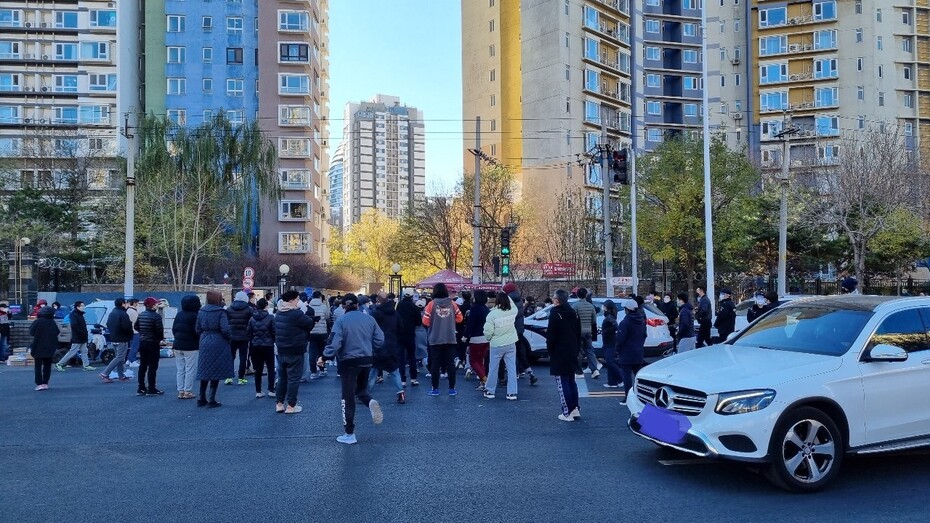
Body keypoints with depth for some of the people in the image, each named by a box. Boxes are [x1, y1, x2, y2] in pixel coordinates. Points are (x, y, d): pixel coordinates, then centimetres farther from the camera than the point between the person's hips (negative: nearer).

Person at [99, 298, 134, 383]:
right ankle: (105, 374, -9)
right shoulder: (123, 314, -18)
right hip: (122, 340, -10)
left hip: (113, 339, 10)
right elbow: (127, 327, -24)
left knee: (119, 357, 16)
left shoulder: (112, 313, 11)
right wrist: (132, 331, -5)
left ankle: (121, 376, 21)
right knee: (120, 358, -5)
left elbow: (108, 325, 17)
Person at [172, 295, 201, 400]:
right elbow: (197, 331, -18)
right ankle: (187, 391, 1)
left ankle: (180, 391, 13)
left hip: (178, 345, 7)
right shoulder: (195, 316, -15)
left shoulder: (179, 314, 8)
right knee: (190, 369, 0)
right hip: (191, 346, -7)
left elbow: (173, 329, 11)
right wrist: (199, 343, -2)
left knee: (180, 369, 12)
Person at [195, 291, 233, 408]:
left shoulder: (201, 311, 4)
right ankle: (211, 400, 5)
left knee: (205, 371, 15)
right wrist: (229, 337, -1)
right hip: (218, 344, -6)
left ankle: (202, 399, 21)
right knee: (216, 372, 3)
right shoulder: (220, 312, -14)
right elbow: (225, 329, -19)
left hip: (204, 344, 6)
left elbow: (198, 329, 7)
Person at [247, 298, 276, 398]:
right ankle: (271, 390, 4)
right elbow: (274, 332, -9)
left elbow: (249, 333, 4)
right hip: (268, 345, -3)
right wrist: (275, 341, 6)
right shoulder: (270, 318, -10)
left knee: (258, 369, 9)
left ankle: (258, 391, 11)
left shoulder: (252, 319, 1)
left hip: (255, 346, 3)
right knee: (271, 368, 7)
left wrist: (252, 342, 12)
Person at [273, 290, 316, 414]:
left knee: (282, 377, 17)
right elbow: (310, 324, -11)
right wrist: (308, 317, 4)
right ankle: (291, 406, 4)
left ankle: (279, 404, 20)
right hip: (295, 352, -8)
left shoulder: (279, 314, 8)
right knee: (294, 378, 1)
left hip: (281, 351, 8)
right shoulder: (296, 314, -20)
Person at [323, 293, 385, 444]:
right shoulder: (369, 318, 0)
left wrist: (325, 357, -6)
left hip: (348, 362, -4)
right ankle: (371, 402, -11)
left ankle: (350, 435, 11)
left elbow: (334, 343, -19)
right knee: (361, 389, 24)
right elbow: (379, 340, 3)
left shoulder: (341, 321, -12)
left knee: (348, 398, 7)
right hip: (366, 361, 4)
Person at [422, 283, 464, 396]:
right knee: (450, 364, 7)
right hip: (450, 339, 2)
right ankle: (452, 389, 9)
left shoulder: (431, 304, -8)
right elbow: (459, 318, 4)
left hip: (435, 339, -2)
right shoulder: (452, 304, -1)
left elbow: (425, 322, -8)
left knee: (435, 364, 7)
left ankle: (435, 389, 9)